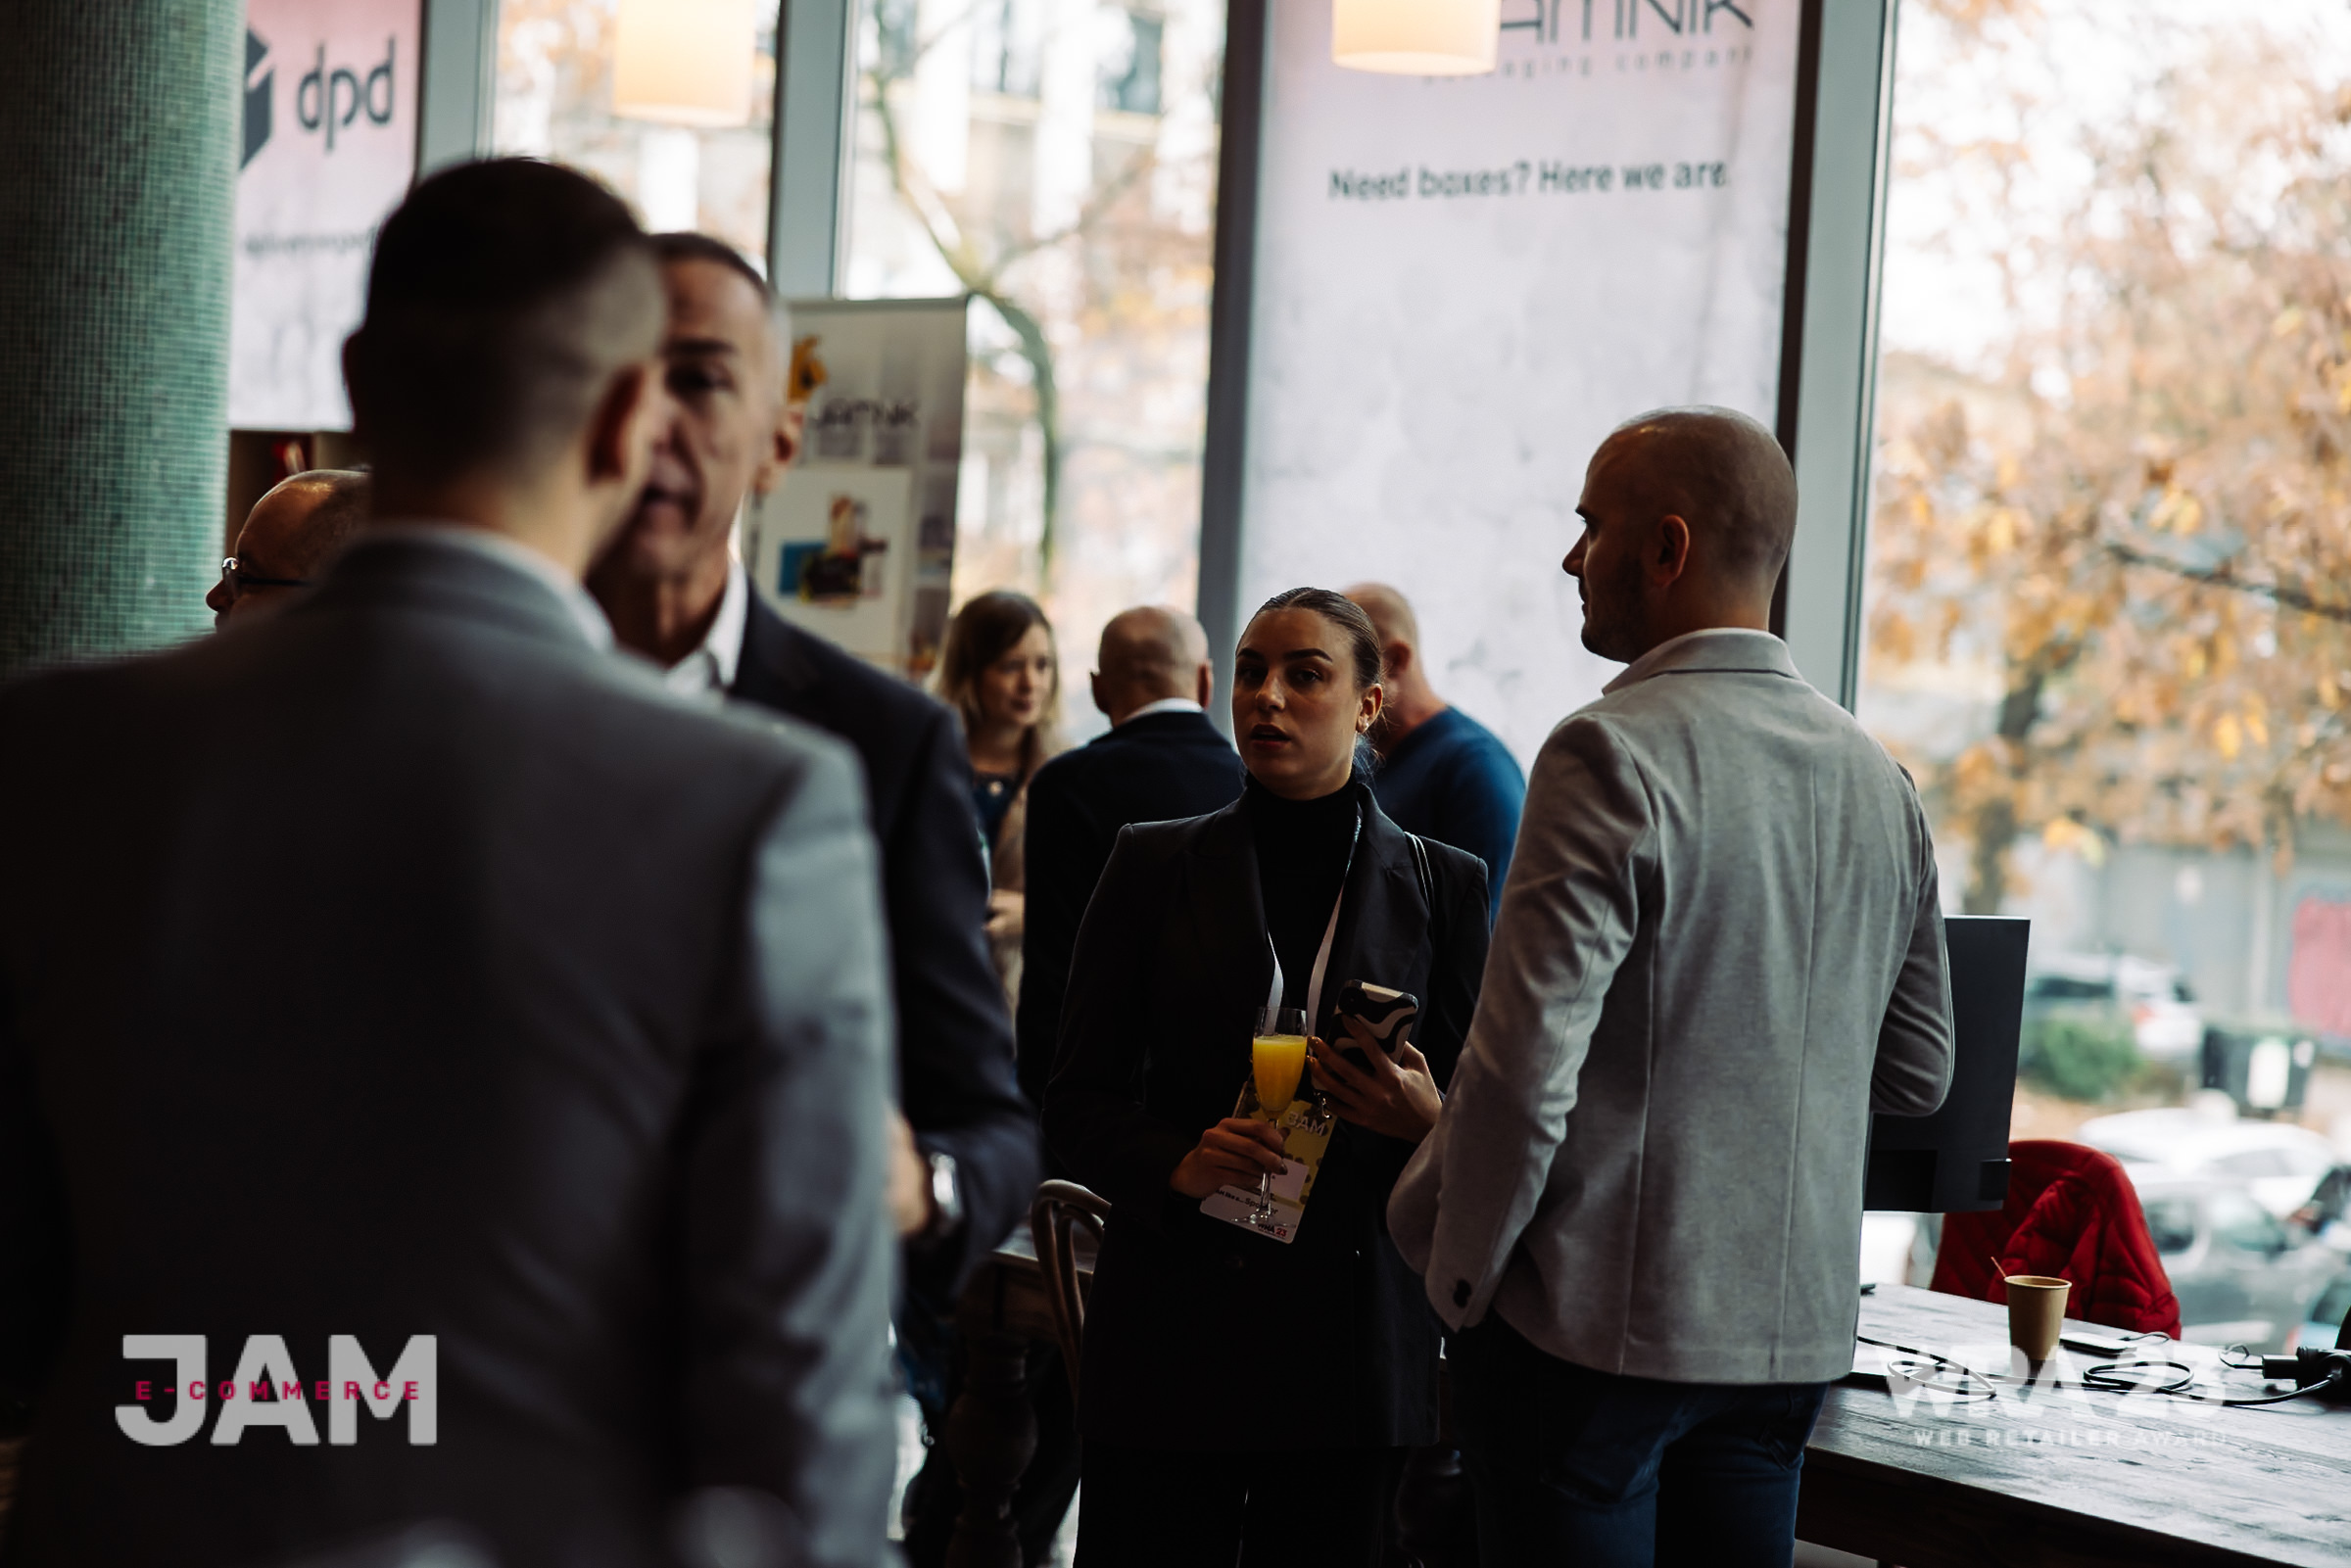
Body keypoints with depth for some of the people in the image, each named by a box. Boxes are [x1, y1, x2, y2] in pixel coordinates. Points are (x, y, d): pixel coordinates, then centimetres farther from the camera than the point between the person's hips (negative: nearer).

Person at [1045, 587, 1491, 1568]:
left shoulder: (1441, 886, 8)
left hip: (1355, 1331, 1)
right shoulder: (1155, 867, 6)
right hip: (1173, 1324, 0)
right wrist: (1175, 1163, -15)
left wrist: (1425, 1119, -14)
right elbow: (1076, 1100, 5)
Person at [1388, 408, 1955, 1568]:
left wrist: (1455, 1267, -4)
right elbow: (1916, 1073, 16)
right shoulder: (1876, 777, 9)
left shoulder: (1615, 755, -14)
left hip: (1597, 1321, -7)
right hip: (1794, 1328, 7)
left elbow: (1526, 1066, -18)